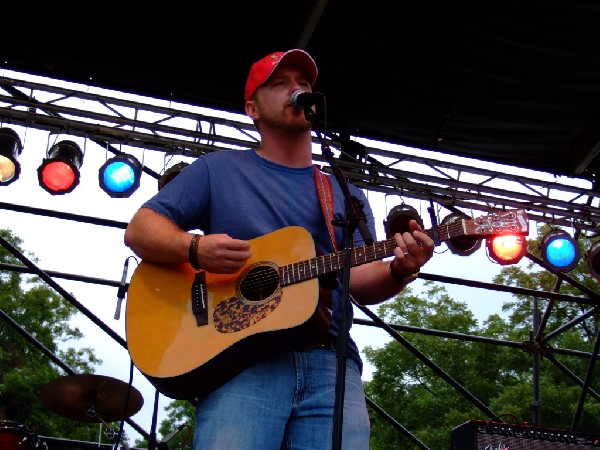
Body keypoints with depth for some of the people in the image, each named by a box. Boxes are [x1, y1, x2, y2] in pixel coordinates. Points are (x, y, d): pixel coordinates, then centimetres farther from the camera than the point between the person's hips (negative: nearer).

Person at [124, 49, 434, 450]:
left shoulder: (347, 194, 21)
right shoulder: (218, 169, 14)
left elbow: (361, 282, 12)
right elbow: (139, 230, 8)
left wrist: (399, 270, -11)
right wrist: (195, 249, -12)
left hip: (330, 363, 3)